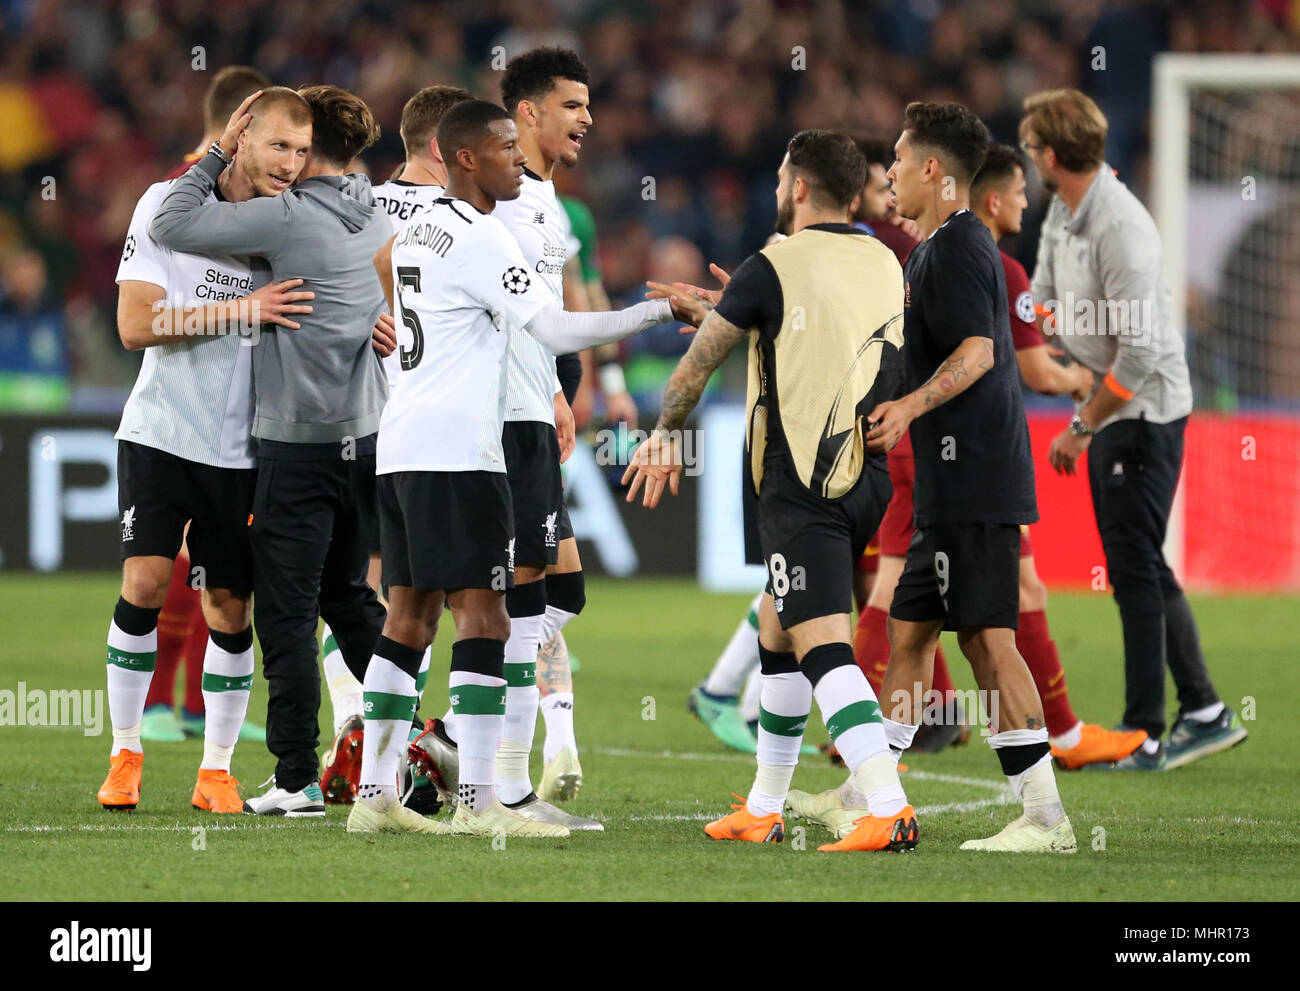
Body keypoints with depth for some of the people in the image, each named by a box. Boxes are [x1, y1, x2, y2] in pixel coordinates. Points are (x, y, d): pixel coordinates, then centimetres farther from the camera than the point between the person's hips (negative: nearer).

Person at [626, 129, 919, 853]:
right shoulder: (885, 265, 11)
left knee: (822, 645, -15)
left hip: (802, 490, -7)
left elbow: (698, 363, 2)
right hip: (867, 479, 7)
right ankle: (763, 811, 28)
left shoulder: (774, 269, -8)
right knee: (777, 632, 21)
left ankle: (888, 808, -30)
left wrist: (666, 436, 20)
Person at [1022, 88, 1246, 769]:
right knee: (1144, 568, 14)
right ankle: (1204, 712, 21)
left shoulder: (1120, 228, -23)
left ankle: (1144, 735, -2)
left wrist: (1082, 426, -17)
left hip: (1145, 410, -10)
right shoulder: (1062, 213, 7)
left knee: (1133, 567, -6)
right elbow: (1041, 302, 16)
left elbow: (1139, 352, -24)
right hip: (1111, 410, 10)